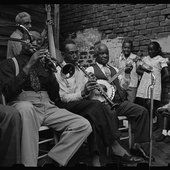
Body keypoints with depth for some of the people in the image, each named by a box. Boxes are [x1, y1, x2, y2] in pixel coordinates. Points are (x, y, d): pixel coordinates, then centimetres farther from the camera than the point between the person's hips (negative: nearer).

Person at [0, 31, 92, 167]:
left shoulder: (43, 64, 22)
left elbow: (55, 95, 12)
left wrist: (50, 70, -1)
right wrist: (28, 66, -11)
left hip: (48, 106, 4)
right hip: (24, 105, -4)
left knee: (84, 126, -17)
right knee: (26, 107, -41)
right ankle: (29, 163, -32)